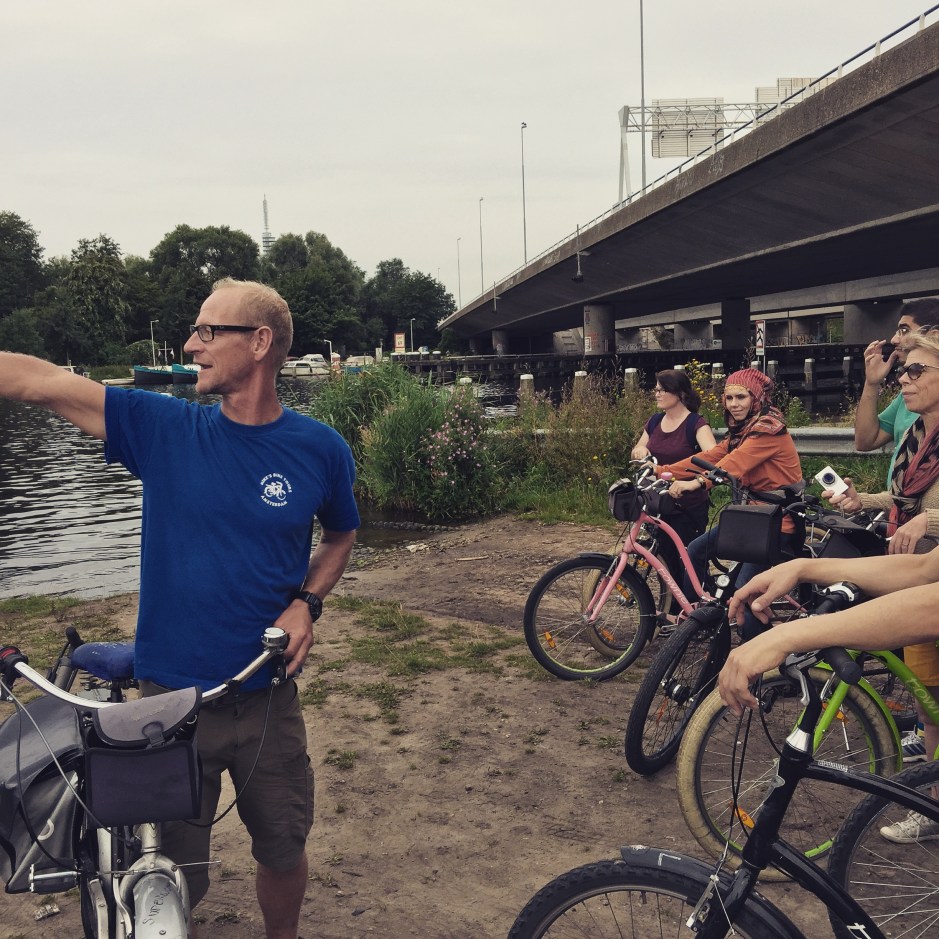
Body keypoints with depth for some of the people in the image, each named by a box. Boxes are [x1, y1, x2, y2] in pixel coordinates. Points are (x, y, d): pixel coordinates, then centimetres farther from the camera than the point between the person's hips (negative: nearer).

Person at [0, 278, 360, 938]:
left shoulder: (321, 449, -6)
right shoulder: (164, 428, -7)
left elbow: (341, 535, 11)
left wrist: (308, 602, -6)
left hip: (269, 695, 1)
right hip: (172, 693, 0)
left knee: (283, 850, 17)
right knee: (175, 877, 13)